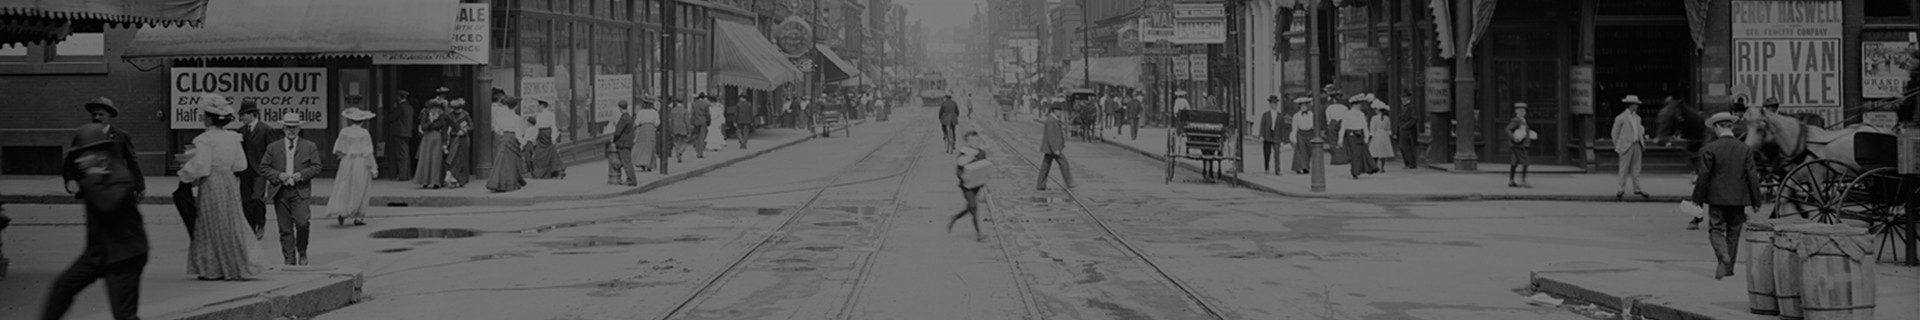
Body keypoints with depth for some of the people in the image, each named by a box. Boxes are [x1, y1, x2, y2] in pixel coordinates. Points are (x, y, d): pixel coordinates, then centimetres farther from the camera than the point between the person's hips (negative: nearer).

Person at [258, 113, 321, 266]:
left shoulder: (310, 147, 8)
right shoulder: (273, 148, 10)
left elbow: (316, 167, 4)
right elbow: (263, 168, 8)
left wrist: (301, 175, -12)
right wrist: (278, 175, -9)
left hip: (300, 191, -2)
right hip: (280, 192, 2)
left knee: (301, 223, -15)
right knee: (285, 228, 1)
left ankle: (302, 253, 7)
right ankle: (289, 259, 8)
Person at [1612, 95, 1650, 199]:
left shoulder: (1637, 118, 15)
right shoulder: (1621, 118, -6)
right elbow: (1614, 133, -2)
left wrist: (1642, 144, 12)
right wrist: (1617, 146, -2)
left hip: (1637, 145, 6)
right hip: (1626, 146, -6)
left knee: (1636, 169, 7)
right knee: (1624, 169, -3)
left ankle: (1637, 189, 10)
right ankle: (1621, 190, 3)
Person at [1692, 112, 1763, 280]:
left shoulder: (1709, 149, -9)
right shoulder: (1745, 149, 0)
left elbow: (1704, 176, -9)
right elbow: (1751, 176, 0)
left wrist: (1698, 199, -1)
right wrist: (1755, 201, 6)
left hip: (1717, 197, -3)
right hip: (1739, 198, 3)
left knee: (1716, 229, 4)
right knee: (1734, 232, 13)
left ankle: (1723, 255, -23)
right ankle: (1729, 268, 18)